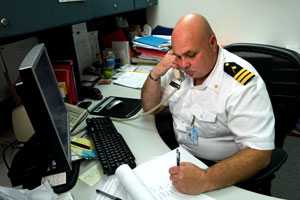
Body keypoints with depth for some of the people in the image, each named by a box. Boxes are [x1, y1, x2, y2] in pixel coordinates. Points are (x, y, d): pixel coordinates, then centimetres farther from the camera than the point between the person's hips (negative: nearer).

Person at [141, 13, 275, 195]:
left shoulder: (242, 83, -24)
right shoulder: (179, 68, -5)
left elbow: (260, 153, -26)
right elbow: (149, 107, 2)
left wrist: (205, 180, -38)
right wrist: (155, 74, -16)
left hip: (222, 172, -4)